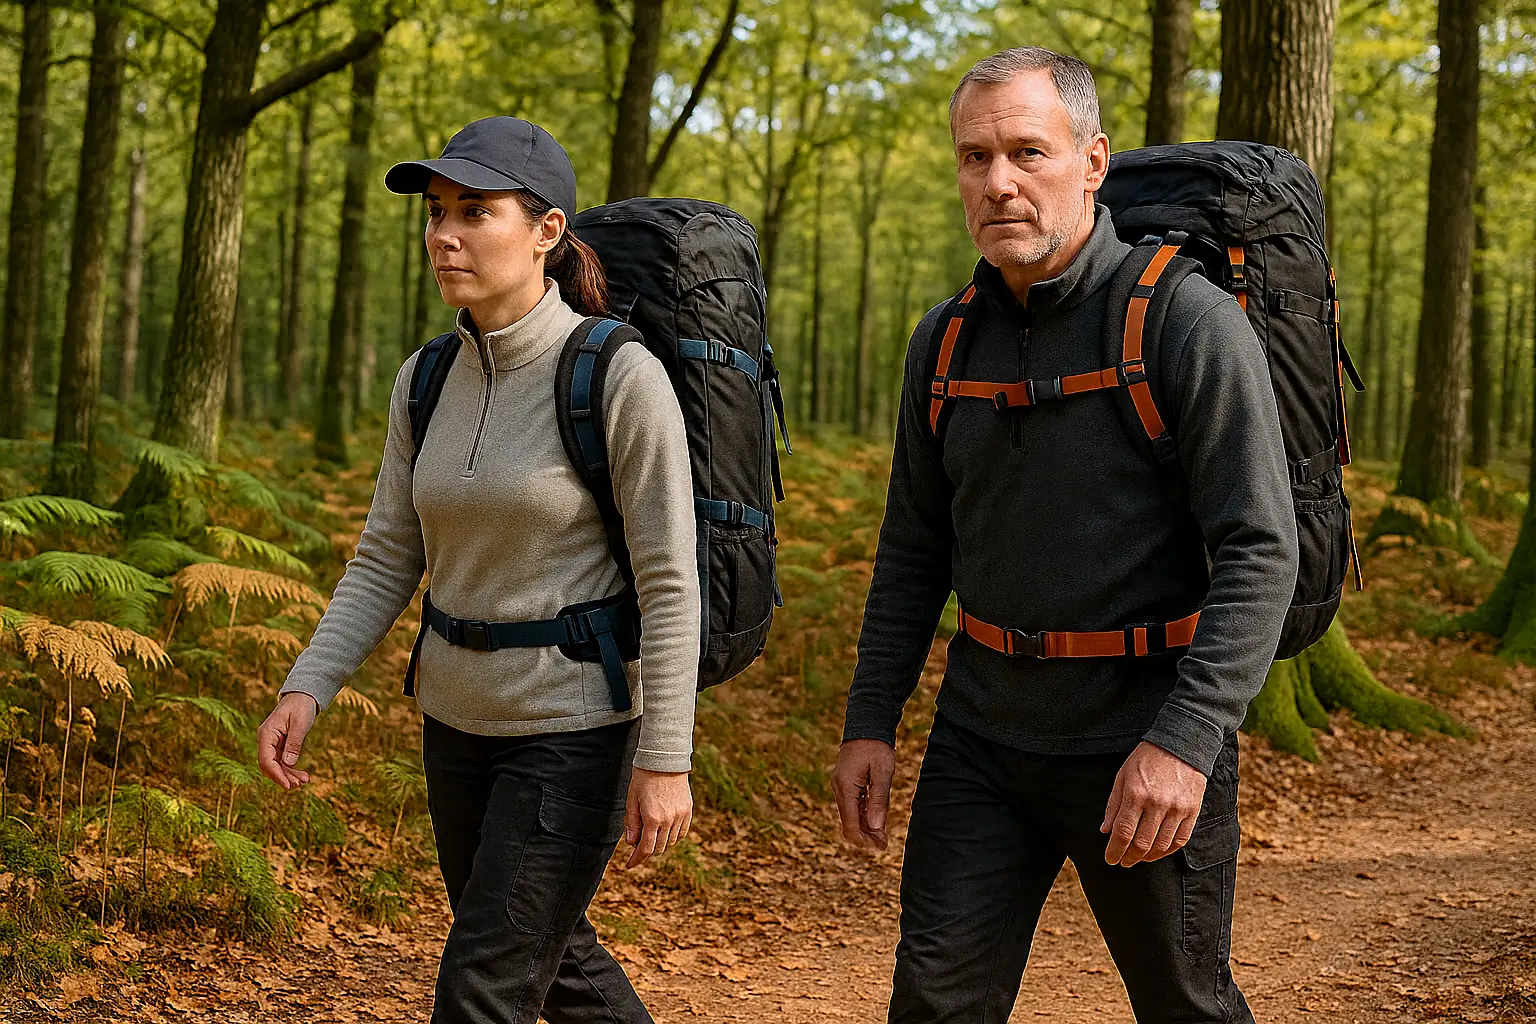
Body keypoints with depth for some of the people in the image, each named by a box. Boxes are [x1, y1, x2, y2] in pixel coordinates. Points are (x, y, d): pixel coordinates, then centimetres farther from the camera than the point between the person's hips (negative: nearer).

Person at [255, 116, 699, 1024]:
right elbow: (388, 562, 5)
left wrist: (665, 759, -17)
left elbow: (670, 581, -17)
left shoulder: (622, 378, -19)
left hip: (576, 727, -7)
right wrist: (306, 689, -8)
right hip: (462, 715, 7)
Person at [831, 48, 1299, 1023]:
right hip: (983, 733, 5)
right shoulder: (945, 342, 6)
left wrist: (1185, 741, -25)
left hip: (1146, 737, -4)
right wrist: (871, 719, 10)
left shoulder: (1189, 322, -12)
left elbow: (1260, 550, -17)